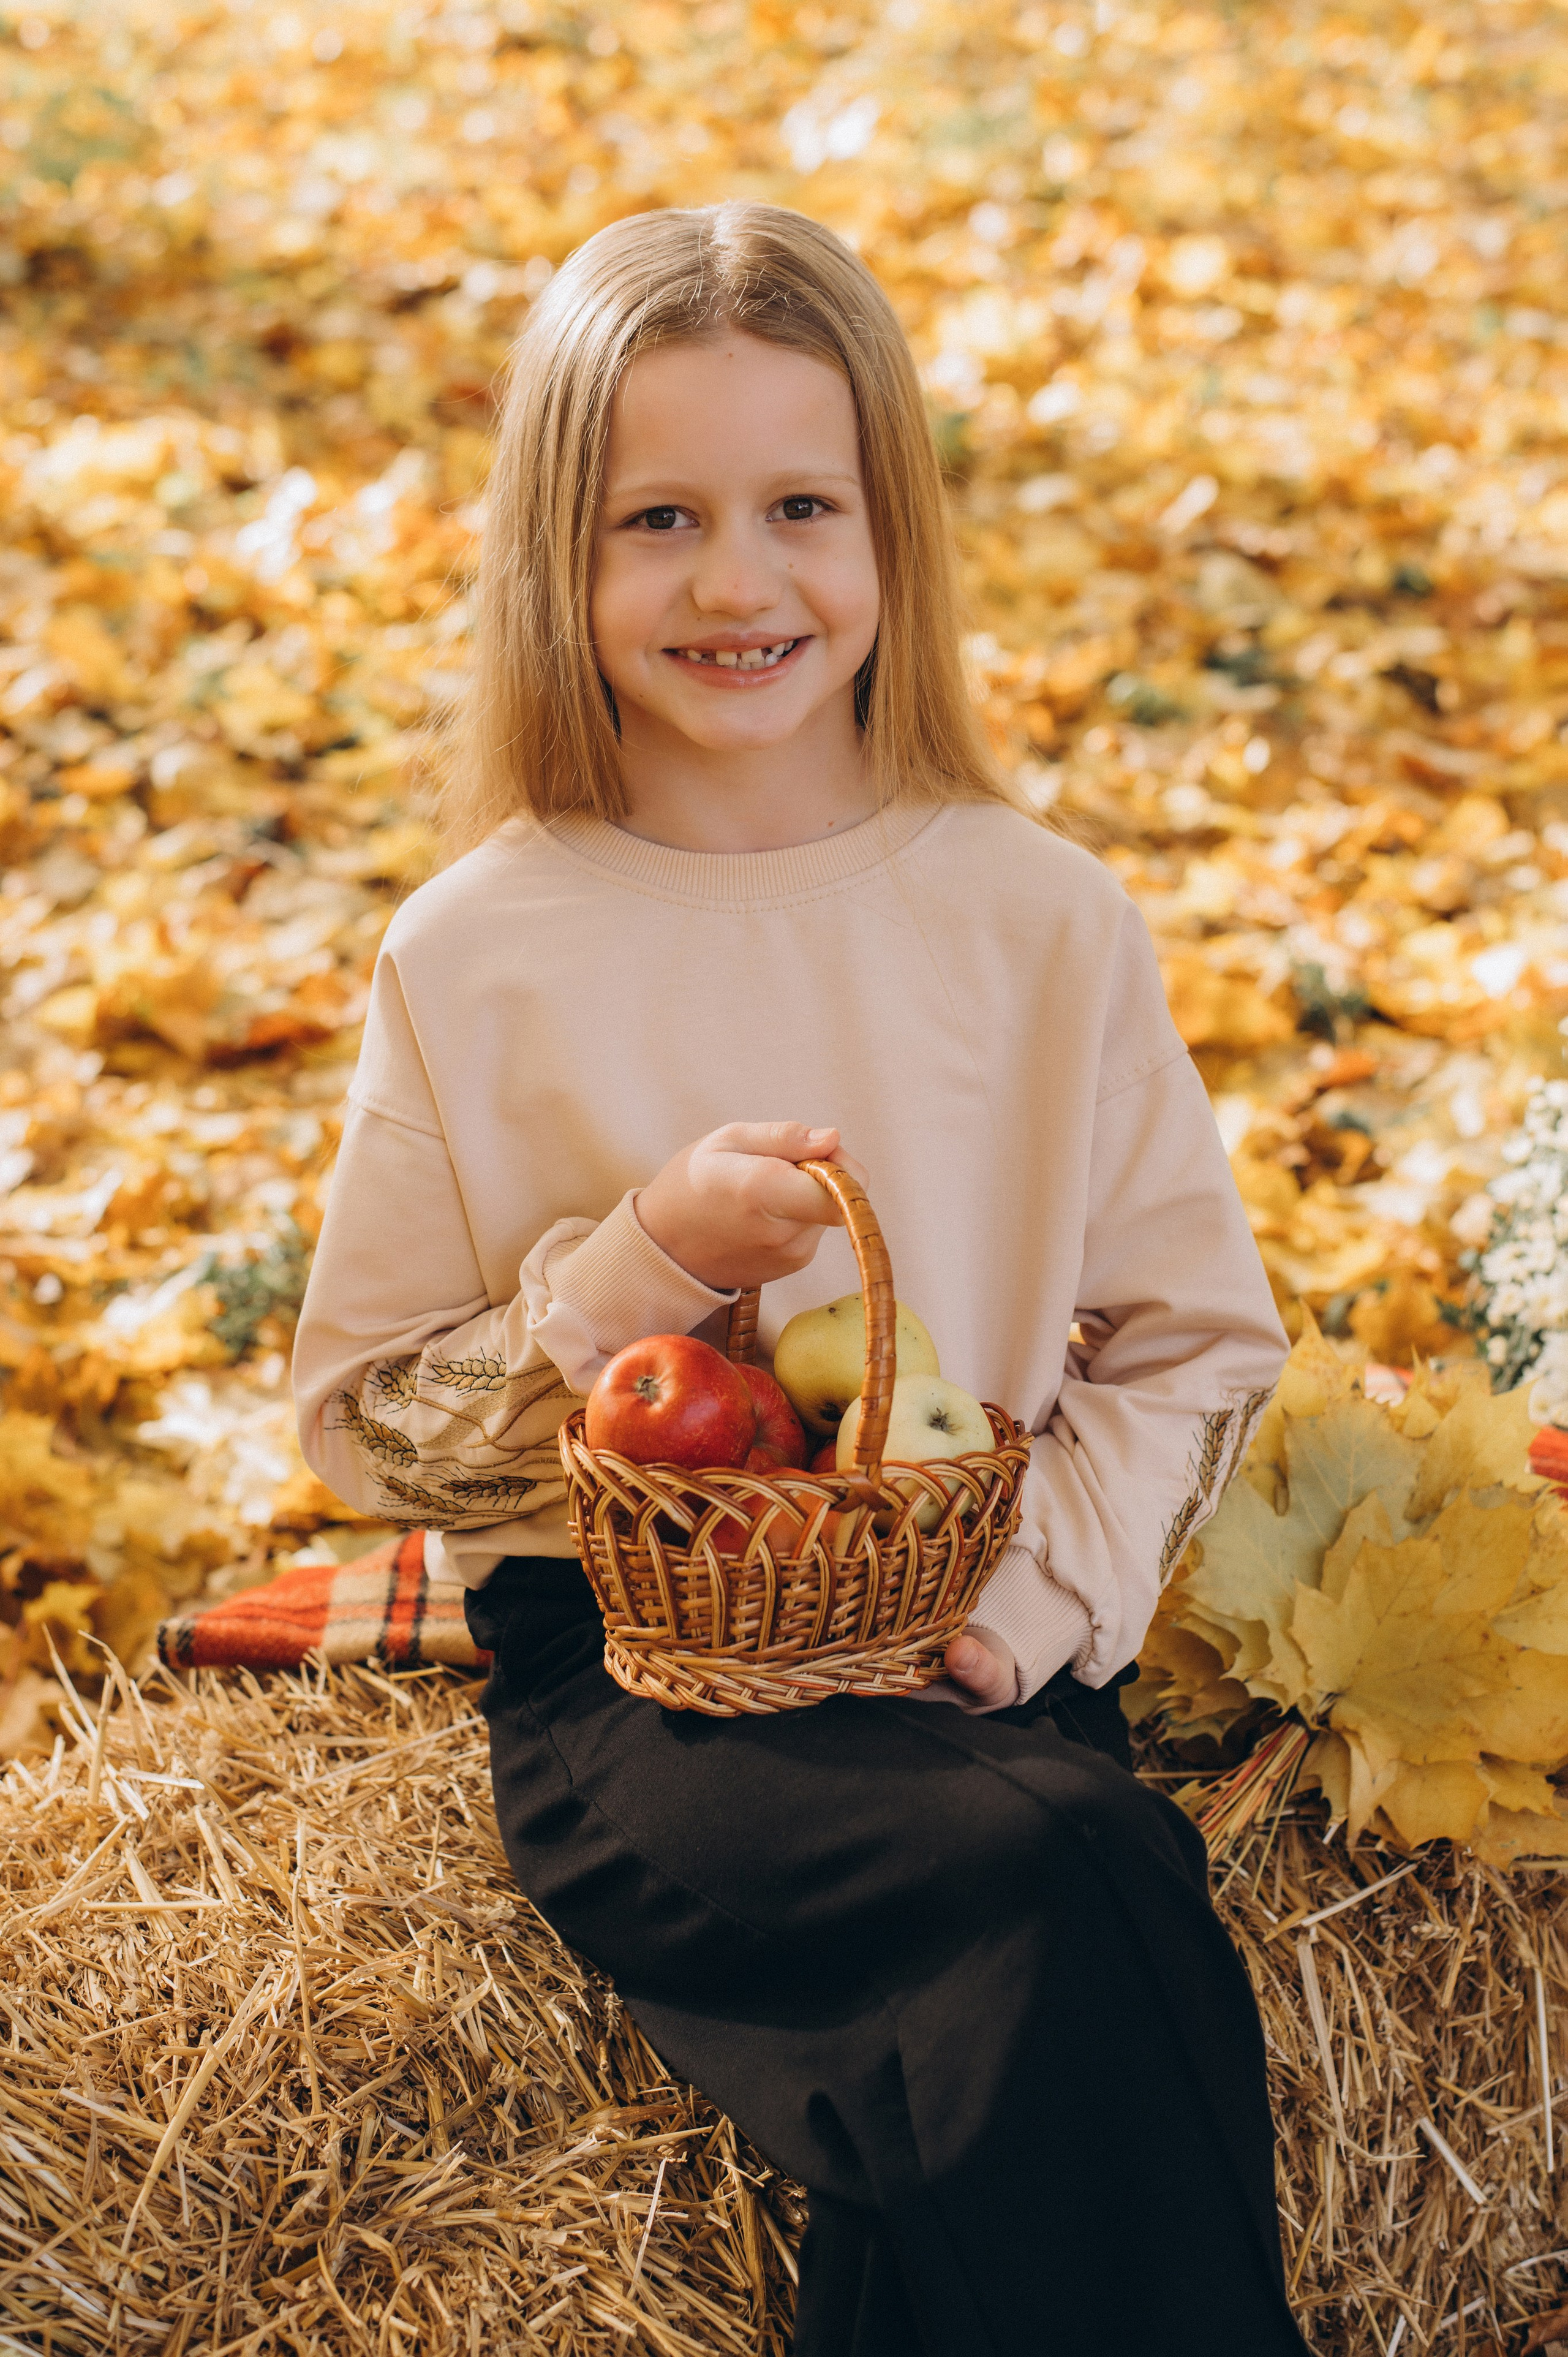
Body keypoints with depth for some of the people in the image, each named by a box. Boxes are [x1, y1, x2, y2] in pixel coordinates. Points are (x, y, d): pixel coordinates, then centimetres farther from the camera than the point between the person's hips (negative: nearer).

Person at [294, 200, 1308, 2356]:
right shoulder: (476, 958, -1)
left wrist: (1032, 1593, -10)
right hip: (620, 1679, -1)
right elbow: (365, 1416, 2)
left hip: (976, 1671, 2)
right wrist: (636, 1270, -15)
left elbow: (1196, 1344, 7)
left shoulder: (1040, 921, 3)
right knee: (1076, 1880, -28)